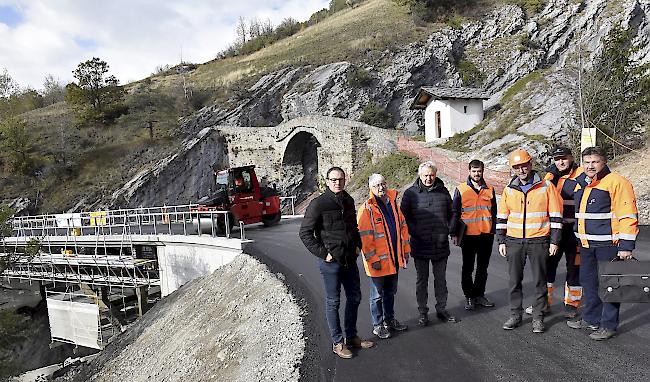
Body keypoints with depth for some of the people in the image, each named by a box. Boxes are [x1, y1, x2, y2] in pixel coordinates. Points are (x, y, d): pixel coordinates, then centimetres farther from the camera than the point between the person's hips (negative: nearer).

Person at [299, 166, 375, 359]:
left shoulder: (348, 200, 8)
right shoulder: (318, 204, -12)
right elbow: (305, 233, -12)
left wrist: (357, 245, 11)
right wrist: (322, 253, -14)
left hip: (350, 260, 7)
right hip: (331, 261, -7)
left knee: (354, 297, 16)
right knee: (333, 302, 5)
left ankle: (351, 336, 33)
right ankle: (338, 342, 19)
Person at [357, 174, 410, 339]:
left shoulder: (393, 203, 6)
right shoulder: (366, 209, -15)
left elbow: (402, 227, 13)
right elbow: (365, 237, -18)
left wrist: (405, 249, 11)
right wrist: (373, 259, -19)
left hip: (394, 258, 6)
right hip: (378, 261, -6)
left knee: (390, 292, 21)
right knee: (377, 295, 8)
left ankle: (390, 320, 38)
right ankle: (378, 325, 24)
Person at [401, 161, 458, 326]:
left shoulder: (443, 191, 5)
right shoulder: (410, 193, -4)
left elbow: (451, 213, 15)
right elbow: (404, 216, -1)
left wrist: (448, 230, 3)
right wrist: (415, 232, -10)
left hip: (441, 244, 3)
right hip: (420, 245, -2)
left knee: (441, 279, 14)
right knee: (422, 280, 9)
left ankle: (441, 309, 28)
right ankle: (423, 312, 20)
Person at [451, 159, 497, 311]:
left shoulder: (489, 190, 8)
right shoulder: (461, 190, -1)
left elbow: (494, 212, 14)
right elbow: (455, 213, 0)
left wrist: (494, 231, 12)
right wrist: (455, 233, -3)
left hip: (486, 235, 3)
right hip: (469, 235, -3)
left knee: (483, 267, 12)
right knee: (468, 268, 4)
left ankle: (479, 294, 24)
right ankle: (469, 297, 16)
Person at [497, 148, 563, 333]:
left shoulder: (546, 187, -3)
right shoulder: (509, 190, 6)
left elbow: (555, 216, -1)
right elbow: (501, 217, 10)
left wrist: (554, 241, -5)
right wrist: (501, 242, 6)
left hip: (539, 241, -2)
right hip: (514, 242, 3)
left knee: (539, 281, 6)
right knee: (514, 280, 8)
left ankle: (538, 317, 18)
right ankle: (515, 315, 20)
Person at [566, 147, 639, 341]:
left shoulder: (616, 182, -12)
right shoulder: (581, 184, 12)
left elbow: (628, 216, -16)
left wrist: (626, 246, -19)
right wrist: (580, 237, 21)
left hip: (608, 244, -8)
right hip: (586, 244, 8)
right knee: (588, 281, 16)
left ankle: (609, 325, 14)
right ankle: (590, 319, 31)